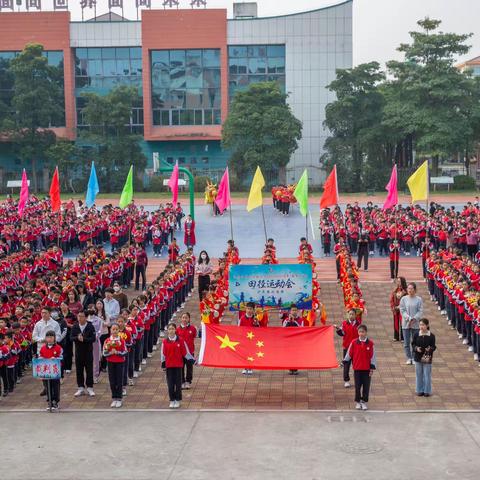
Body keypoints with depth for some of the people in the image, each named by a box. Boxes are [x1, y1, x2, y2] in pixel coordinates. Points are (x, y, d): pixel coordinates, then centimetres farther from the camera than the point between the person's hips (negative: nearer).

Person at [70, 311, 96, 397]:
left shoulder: (90, 326, -5)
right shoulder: (75, 327, 4)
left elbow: (93, 338, -11)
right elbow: (71, 337, 0)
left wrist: (84, 339, -23)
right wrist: (77, 338, -20)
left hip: (88, 351, -3)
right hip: (78, 351, 3)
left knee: (89, 370, 1)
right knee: (79, 370, 6)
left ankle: (90, 388, 9)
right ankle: (81, 388, 16)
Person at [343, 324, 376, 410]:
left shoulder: (370, 343, -5)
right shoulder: (354, 343, -3)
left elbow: (373, 356, -2)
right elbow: (349, 354, 6)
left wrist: (372, 368, -3)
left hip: (367, 369, 0)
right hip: (357, 369, 0)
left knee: (366, 386, 5)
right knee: (357, 386, 6)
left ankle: (364, 402, 16)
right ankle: (357, 402, 16)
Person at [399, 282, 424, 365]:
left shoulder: (419, 299, -3)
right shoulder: (403, 299, -1)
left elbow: (420, 311, -5)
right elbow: (402, 310, -4)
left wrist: (414, 319, -17)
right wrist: (409, 318, -16)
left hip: (416, 324, -1)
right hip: (406, 324, 1)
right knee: (406, 342, 5)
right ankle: (409, 358, 16)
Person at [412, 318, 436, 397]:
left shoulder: (431, 336, -7)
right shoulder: (416, 334, -2)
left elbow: (433, 346, -3)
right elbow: (413, 344, 4)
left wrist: (430, 349, -23)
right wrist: (416, 348, -15)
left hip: (427, 358, -2)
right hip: (418, 357, 2)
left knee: (427, 375, 4)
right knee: (419, 374, 9)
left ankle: (427, 391, 16)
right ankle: (419, 390, 20)